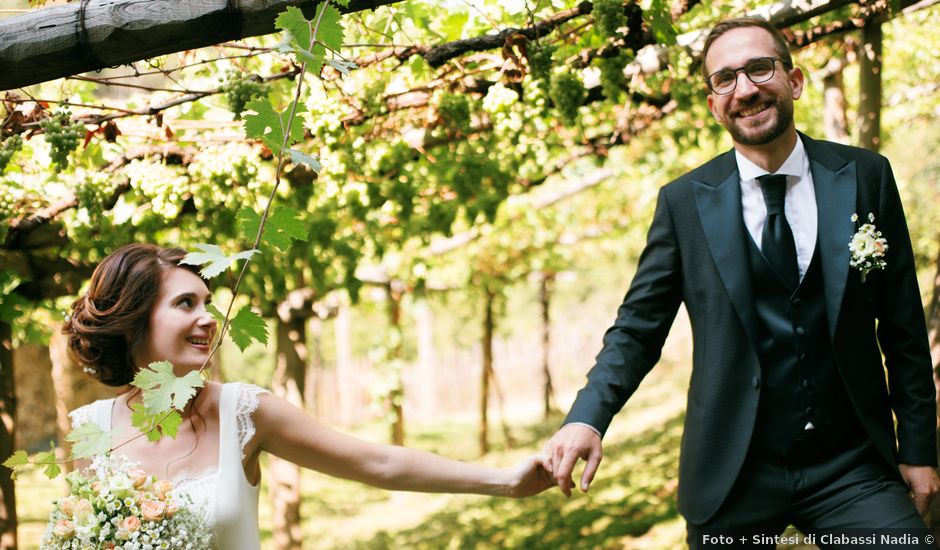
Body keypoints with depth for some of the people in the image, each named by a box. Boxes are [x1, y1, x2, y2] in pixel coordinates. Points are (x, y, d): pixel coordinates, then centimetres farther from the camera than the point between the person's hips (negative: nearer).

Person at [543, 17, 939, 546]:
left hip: (852, 467, 0)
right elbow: (639, 326, -2)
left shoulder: (865, 177, 1)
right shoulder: (684, 202, -1)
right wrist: (587, 418, -19)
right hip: (733, 475, 0)